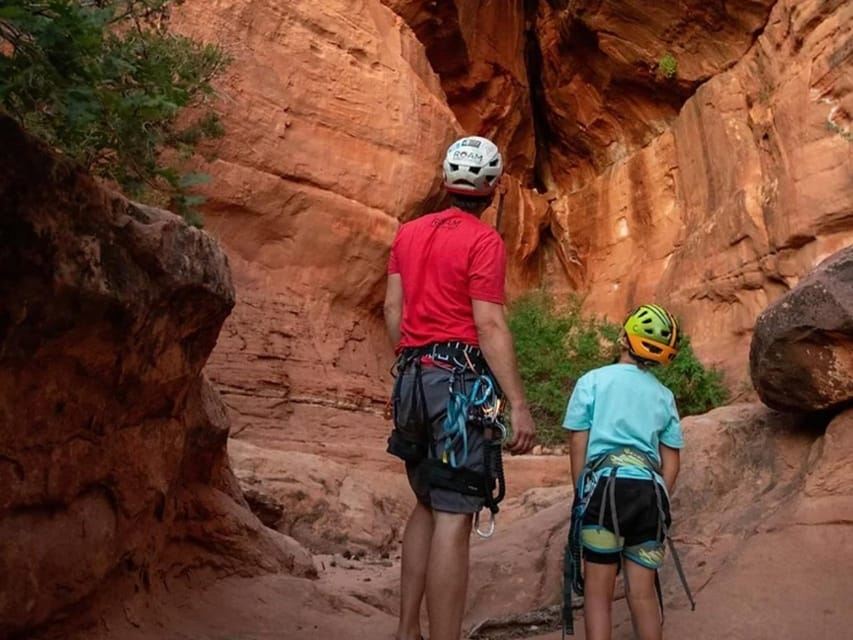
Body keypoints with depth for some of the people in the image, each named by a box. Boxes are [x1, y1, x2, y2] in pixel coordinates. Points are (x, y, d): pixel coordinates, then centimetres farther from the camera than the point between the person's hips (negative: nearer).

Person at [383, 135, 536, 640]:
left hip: (415, 381, 8)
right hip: (462, 382, -8)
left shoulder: (410, 232, 12)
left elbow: (393, 307, 13)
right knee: (454, 517, -6)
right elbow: (490, 326, -15)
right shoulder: (485, 241, -9)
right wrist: (519, 405, -14)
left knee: (429, 505, 19)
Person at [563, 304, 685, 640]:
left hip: (605, 486, -3)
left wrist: (582, 495, 10)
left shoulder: (592, 381, 3)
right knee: (643, 591, 11)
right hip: (650, 490, 4)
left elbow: (578, 445, 2)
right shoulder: (664, 395, 14)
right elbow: (671, 462, 14)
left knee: (598, 590, 4)